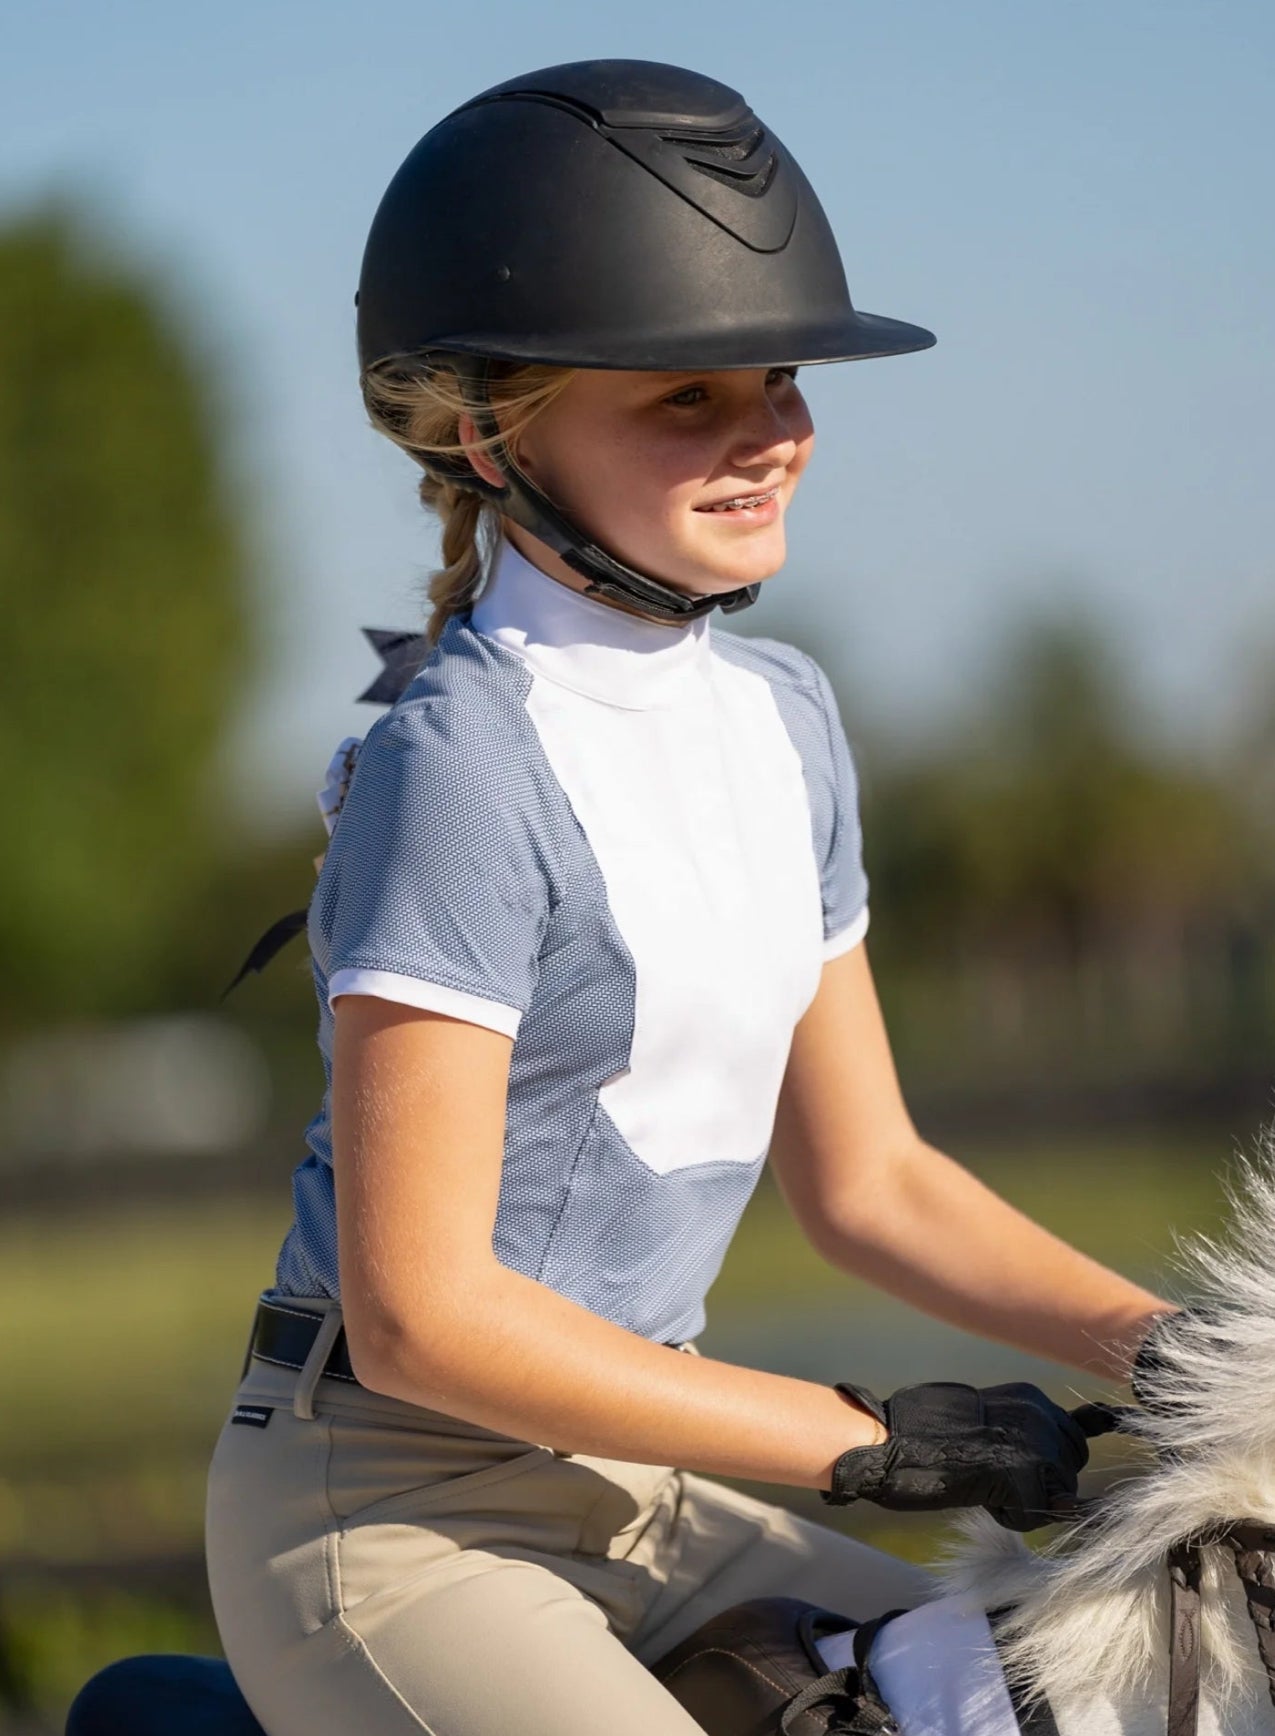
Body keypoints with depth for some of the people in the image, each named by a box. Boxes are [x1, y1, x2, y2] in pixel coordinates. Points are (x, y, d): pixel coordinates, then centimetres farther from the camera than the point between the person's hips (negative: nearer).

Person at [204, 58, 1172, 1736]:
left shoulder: (779, 718, 8)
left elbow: (864, 1180, 16)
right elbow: (420, 1312, -20)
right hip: (388, 1522, -9)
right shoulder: (463, 764, -18)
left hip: (626, 1497, 9)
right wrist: (859, 1436, -17)